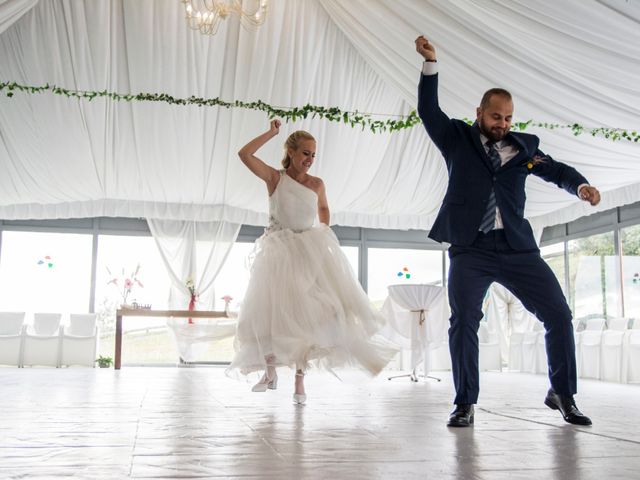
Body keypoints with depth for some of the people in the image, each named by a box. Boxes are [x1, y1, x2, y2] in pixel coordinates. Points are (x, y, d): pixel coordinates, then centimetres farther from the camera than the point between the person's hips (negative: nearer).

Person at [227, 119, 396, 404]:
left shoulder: (317, 184, 4)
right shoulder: (275, 178, -3)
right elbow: (244, 154, -15)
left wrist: (324, 232, 8)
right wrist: (271, 133, -9)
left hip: (309, 251, 2)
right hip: (278, 252, -2)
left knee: (305, 313, -3)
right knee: (270, 311, -2)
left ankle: (299, 379, 8)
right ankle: (270, 373, 19)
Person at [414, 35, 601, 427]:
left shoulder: (523, 145, 14)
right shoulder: (457, 138, 9)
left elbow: (555, 169, 11)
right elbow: (428, 111, 0)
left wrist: (580, 185, -10)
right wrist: (431, 63, -11)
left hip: (517, 247, 2)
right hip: (470, 248, -2)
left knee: (559, 315, 1)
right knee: (463, 322, -10)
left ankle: (563, 395, 19)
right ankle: (465, 404, 4)